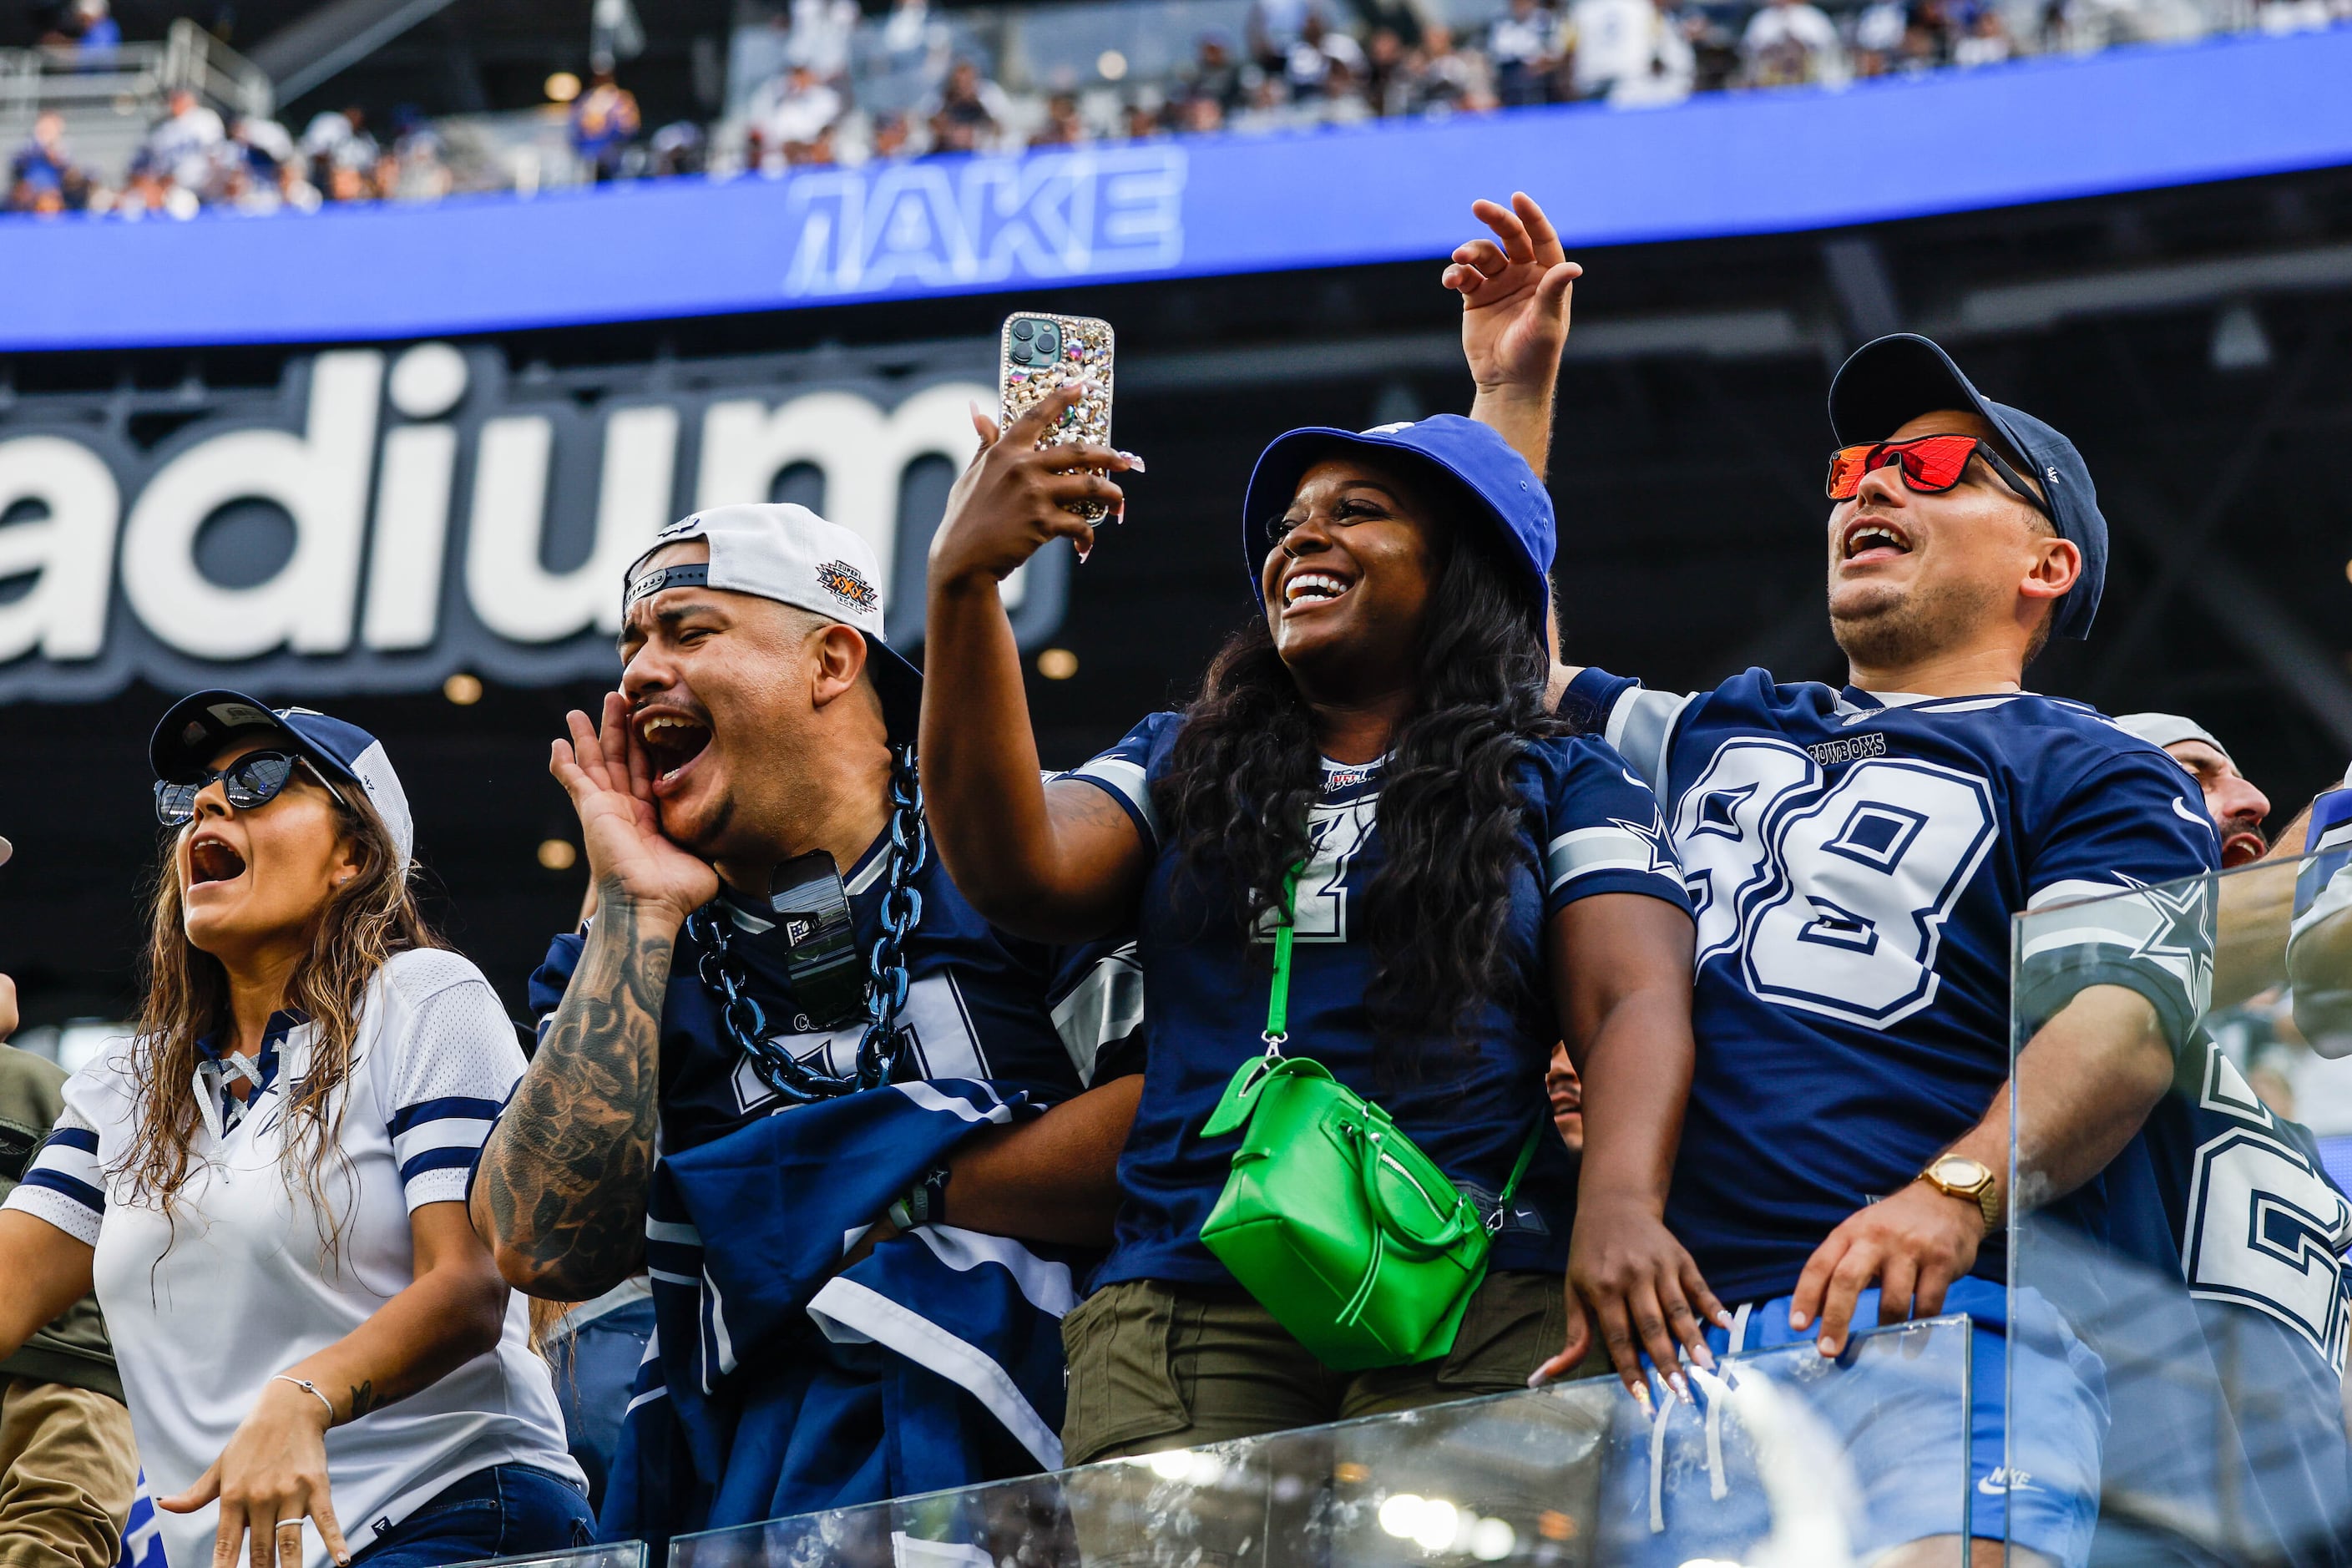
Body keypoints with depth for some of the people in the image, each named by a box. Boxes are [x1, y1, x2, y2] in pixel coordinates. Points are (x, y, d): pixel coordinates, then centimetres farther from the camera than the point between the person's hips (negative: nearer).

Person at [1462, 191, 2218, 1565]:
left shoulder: (2098, 776, 11)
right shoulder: (1720, 732, 32)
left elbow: (2122, 1025, -5)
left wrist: (1955, 1196, -23)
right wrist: (1515, 392, 34)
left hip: (1937, 1312, -5)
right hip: (1671, 1317, 5)